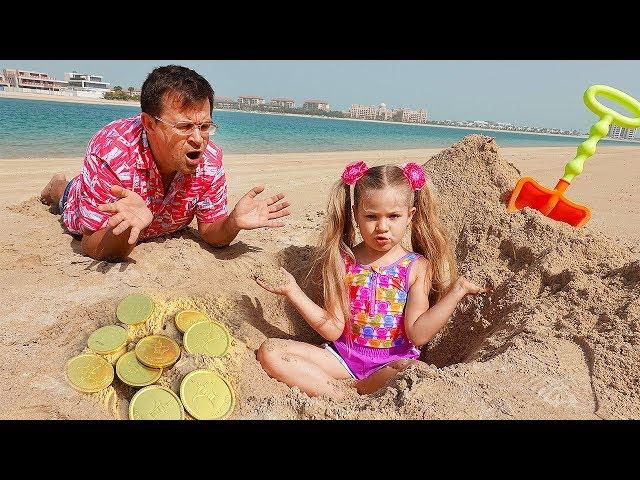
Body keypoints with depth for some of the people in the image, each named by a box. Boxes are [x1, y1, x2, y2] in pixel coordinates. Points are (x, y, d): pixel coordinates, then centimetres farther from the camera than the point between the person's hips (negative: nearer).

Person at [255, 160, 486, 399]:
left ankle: (345, 389, -15)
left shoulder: (416, 267, -5)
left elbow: (418, 334, -14)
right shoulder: (342, 262, -1)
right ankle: (341, 396, -22)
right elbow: (333, 330, -4)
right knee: (269, 351, -13)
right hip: (343, 356, 2)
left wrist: (457, 290, -20)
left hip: (394, 363, -2)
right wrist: (293, 291, -12)